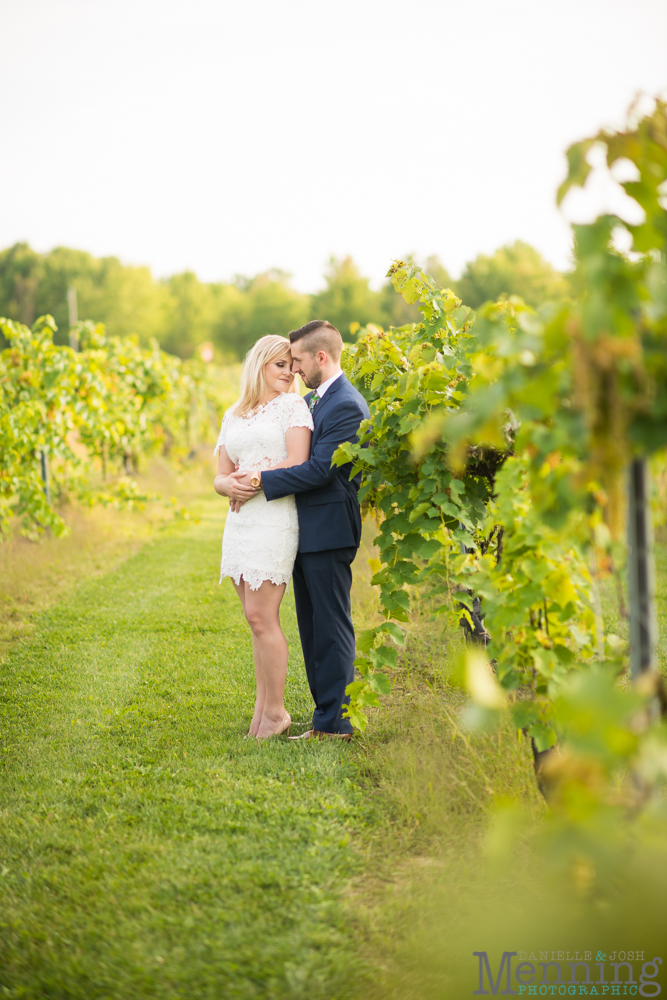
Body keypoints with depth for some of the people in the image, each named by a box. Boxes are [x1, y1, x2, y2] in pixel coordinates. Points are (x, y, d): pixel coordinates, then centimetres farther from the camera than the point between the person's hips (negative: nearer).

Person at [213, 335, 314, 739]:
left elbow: (298, 464, -11)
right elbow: (221, 476, 15)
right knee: (258, 619, 6)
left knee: (261, 615, -10)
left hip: (275, 519, -6)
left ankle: (275, 712, -1)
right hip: (240, 521, 6)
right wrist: (228, 484, -7)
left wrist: (254, 478, -5)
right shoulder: (234, 415, 19)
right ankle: (263, 709, 10)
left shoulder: (292, 405, 2)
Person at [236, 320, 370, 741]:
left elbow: (320, 469, -21)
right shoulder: (310, 400, 16)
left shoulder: (348, 406, -15)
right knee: (312, 627, 13)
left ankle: (335, 722, 1)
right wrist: (245, 479, 3)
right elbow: (292, 455, 19)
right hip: (305, 532, 10)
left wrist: (262, 480, -17)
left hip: (329, 531, -10)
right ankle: (326, 718, 20)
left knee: (331, 627, -5)